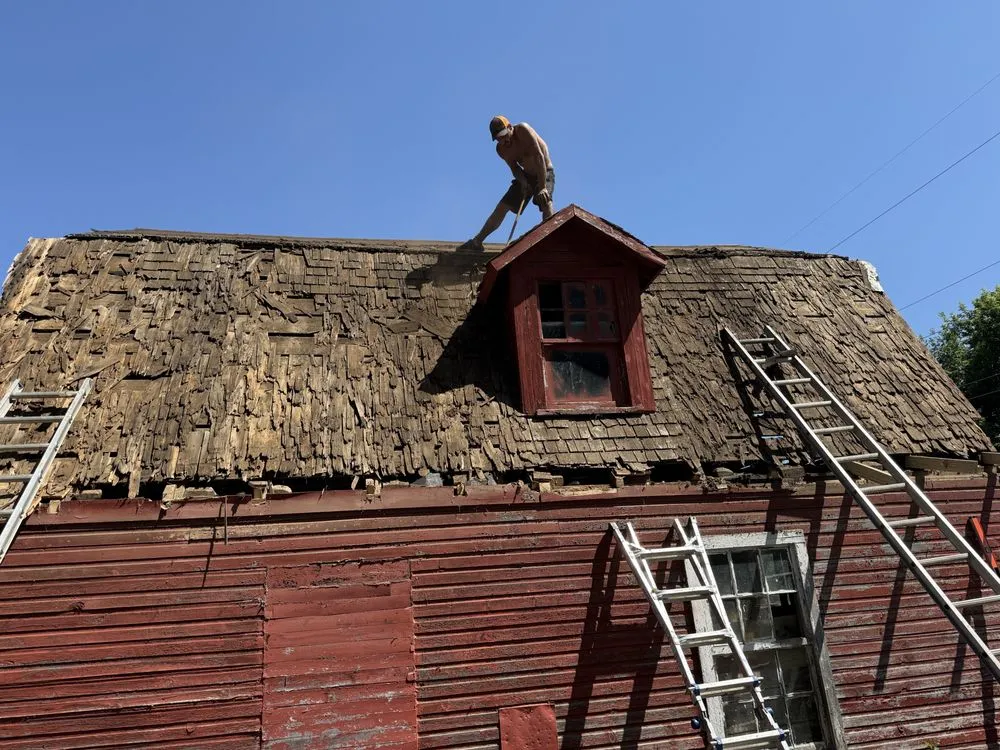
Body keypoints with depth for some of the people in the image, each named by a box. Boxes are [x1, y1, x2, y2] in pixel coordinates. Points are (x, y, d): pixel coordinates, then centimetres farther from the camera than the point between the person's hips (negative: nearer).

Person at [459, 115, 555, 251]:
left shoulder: (523, 130, -26)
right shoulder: (501, 149, -7)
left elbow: (539, 156, -31)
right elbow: (515, 168, -5)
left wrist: (542, 187, -35)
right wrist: (523, 182, -28)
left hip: (545, 173, -5)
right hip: (527, 175, 5)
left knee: (545, 202, -33)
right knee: (502, 207, 1)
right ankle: (476, 242, 6)